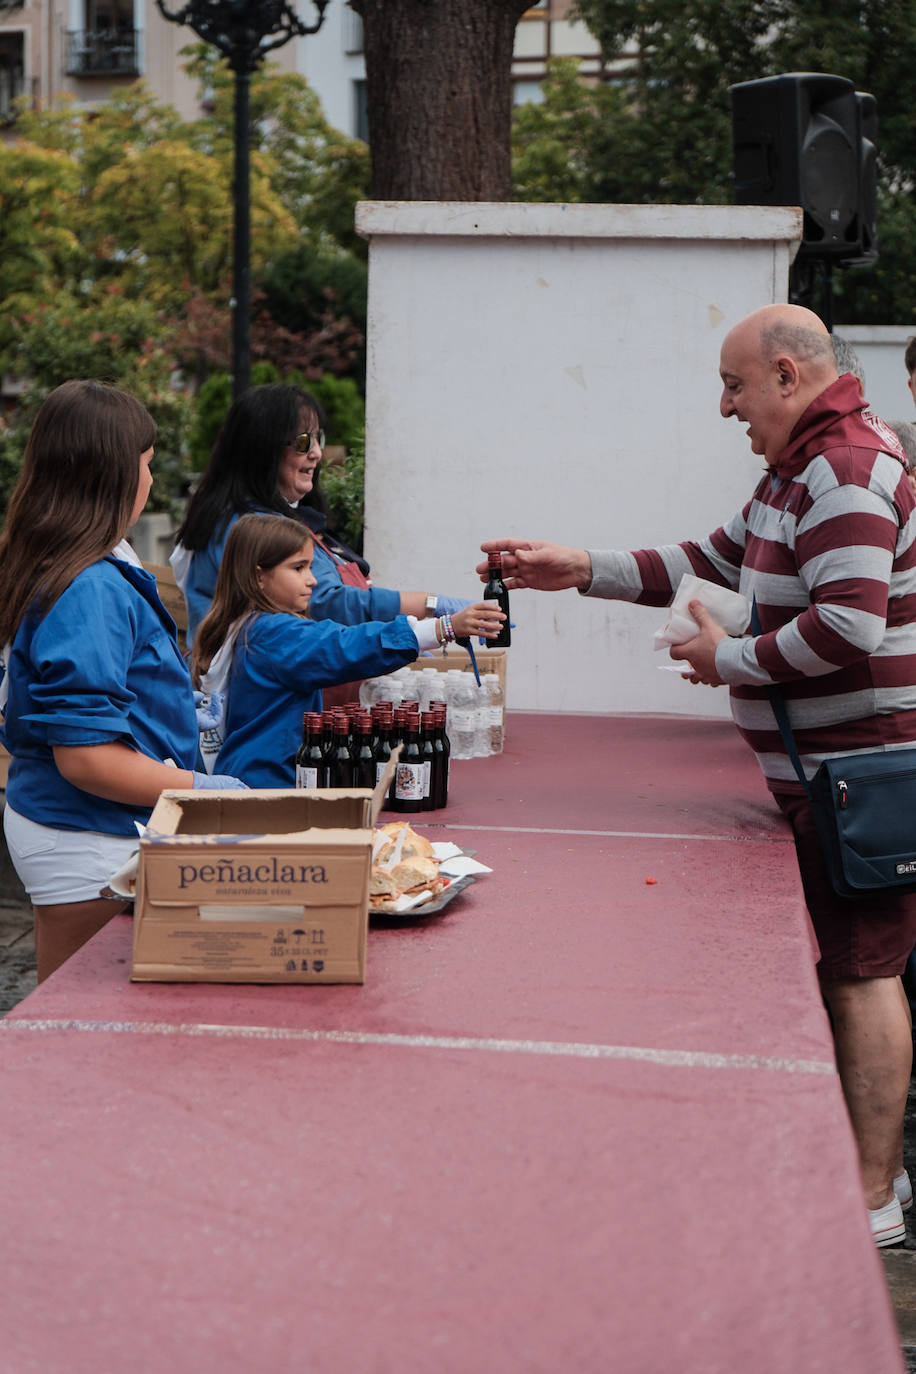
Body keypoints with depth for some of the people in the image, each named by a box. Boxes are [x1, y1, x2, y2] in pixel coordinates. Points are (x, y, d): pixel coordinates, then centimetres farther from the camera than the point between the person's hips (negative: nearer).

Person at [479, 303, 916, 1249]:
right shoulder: (800, 471, 18)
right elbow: (709, 560, 23)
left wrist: (730, 660, -13)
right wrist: (579, 569, 14)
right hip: (821, 771, 10)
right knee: (837, 967, 15)